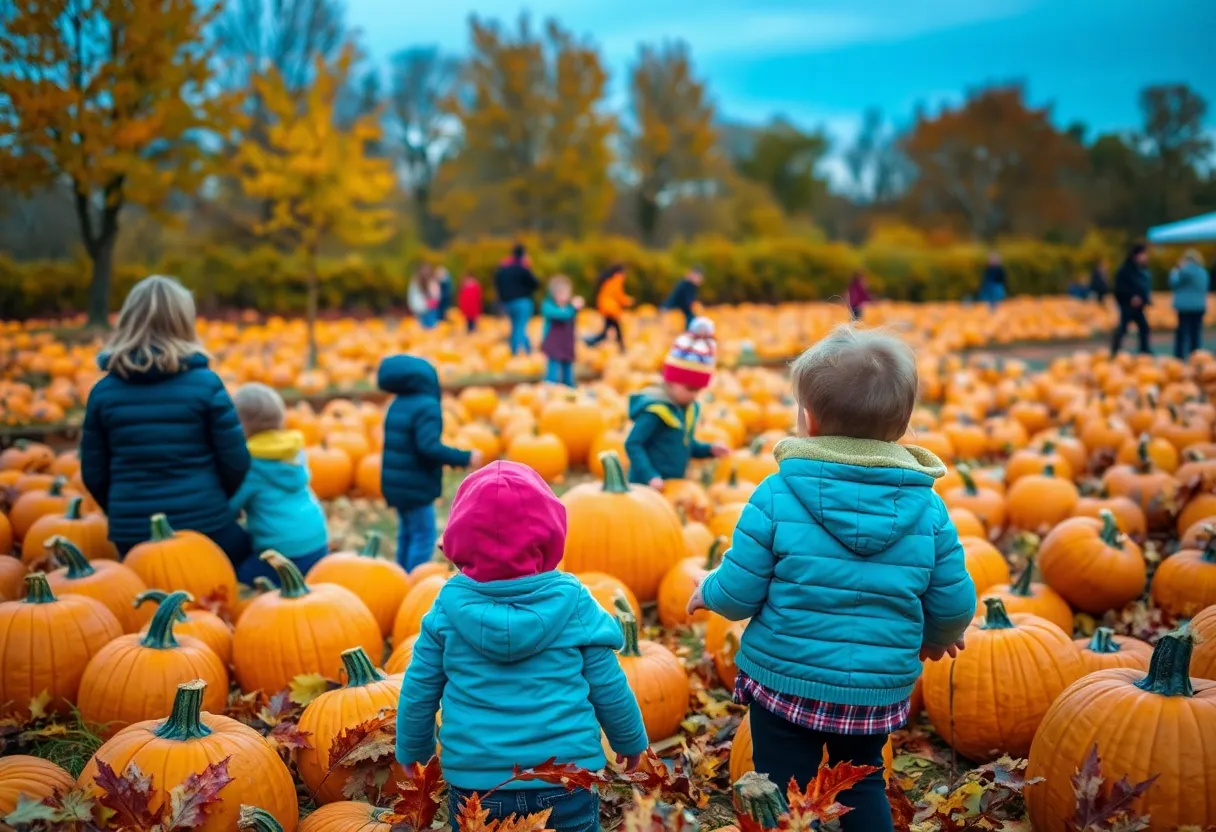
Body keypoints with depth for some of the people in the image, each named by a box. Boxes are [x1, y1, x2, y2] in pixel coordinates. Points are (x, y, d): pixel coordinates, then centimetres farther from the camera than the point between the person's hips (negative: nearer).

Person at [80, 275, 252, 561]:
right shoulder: (205, 383, -7)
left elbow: (93, 474, 7)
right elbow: (235, 463, -5)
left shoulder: (104, 390, 1)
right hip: (204, 526, -2)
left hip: (132, 535, 3)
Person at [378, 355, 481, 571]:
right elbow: (429, 446, -28)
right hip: (415, 487, -9)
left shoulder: (398, 404, 9)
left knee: (407, 533, 19)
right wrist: (465, 458, -20)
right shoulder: (426, 407, -19)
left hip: (397, 484, 9)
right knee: (423, 537, -2)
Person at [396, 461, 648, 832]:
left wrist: (412, 752, 20)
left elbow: (418, 692, 2)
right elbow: (609, 689, -1)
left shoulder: (449, 608, -7)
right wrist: (631, 741, 17)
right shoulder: (573, 603, -9)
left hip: (475, 780, 1)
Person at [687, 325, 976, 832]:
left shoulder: (776, 495, -16)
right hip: (879, 690, 3)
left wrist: (708, 592, 10)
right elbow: (953, 606, -2)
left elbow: (738, 595, -13)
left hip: (785, 681, -3)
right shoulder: (929, 508, -7)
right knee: (862, 785, 25)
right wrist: (935, 638, 21)